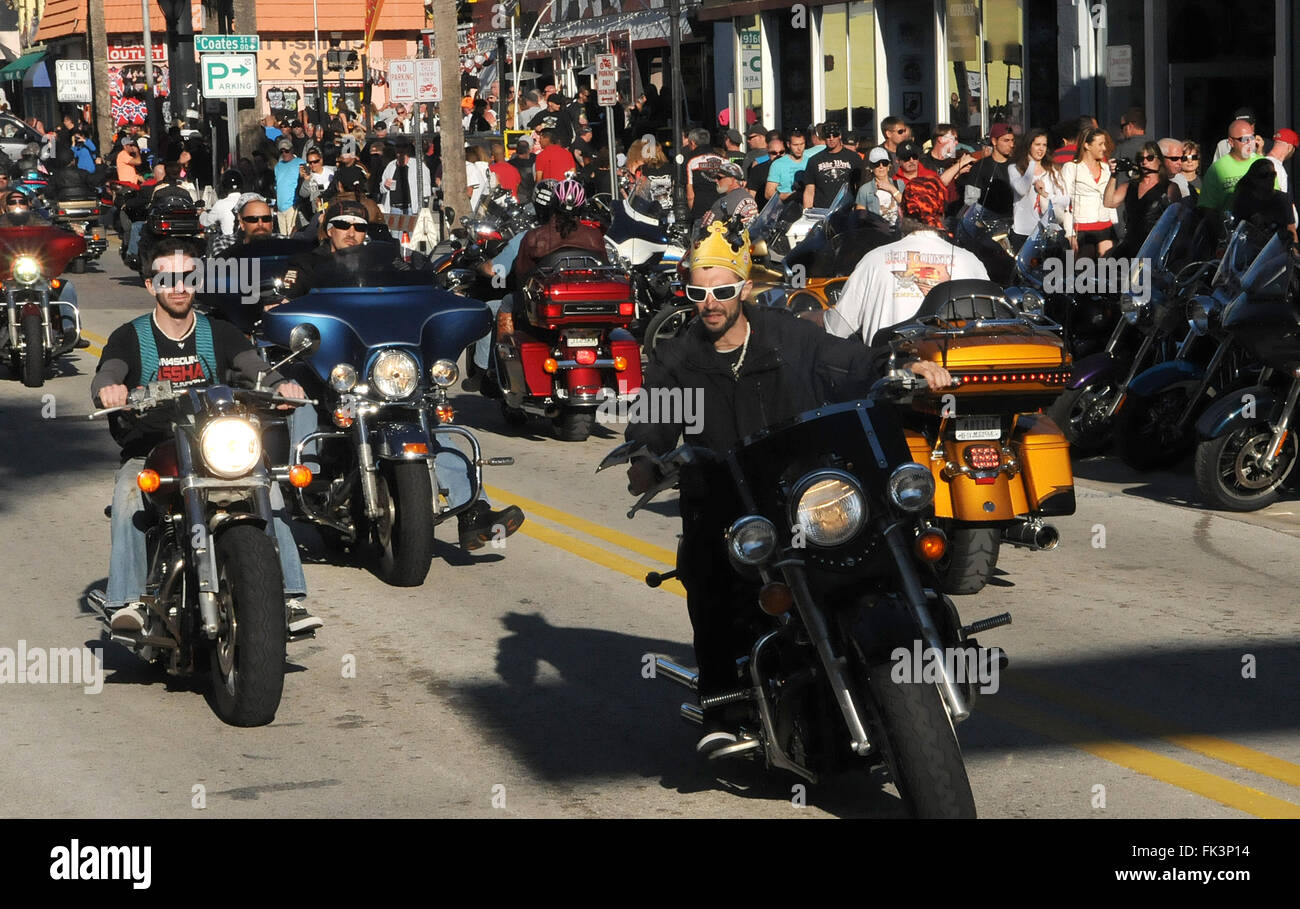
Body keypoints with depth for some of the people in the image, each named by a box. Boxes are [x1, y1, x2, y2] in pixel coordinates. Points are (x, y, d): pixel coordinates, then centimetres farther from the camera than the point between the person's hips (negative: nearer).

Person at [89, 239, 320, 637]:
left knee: (268, 486, -25)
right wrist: (108, 390, -40)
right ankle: (129, 601, -36)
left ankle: (290, 597, -27)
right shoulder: (130, 337, 5)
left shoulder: (218, 333, 11)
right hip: (147, 454, -1)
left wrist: (282, 385, -31)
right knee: (128, 493, -34)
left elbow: (255, 368, -7)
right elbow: (106, 377, -13)